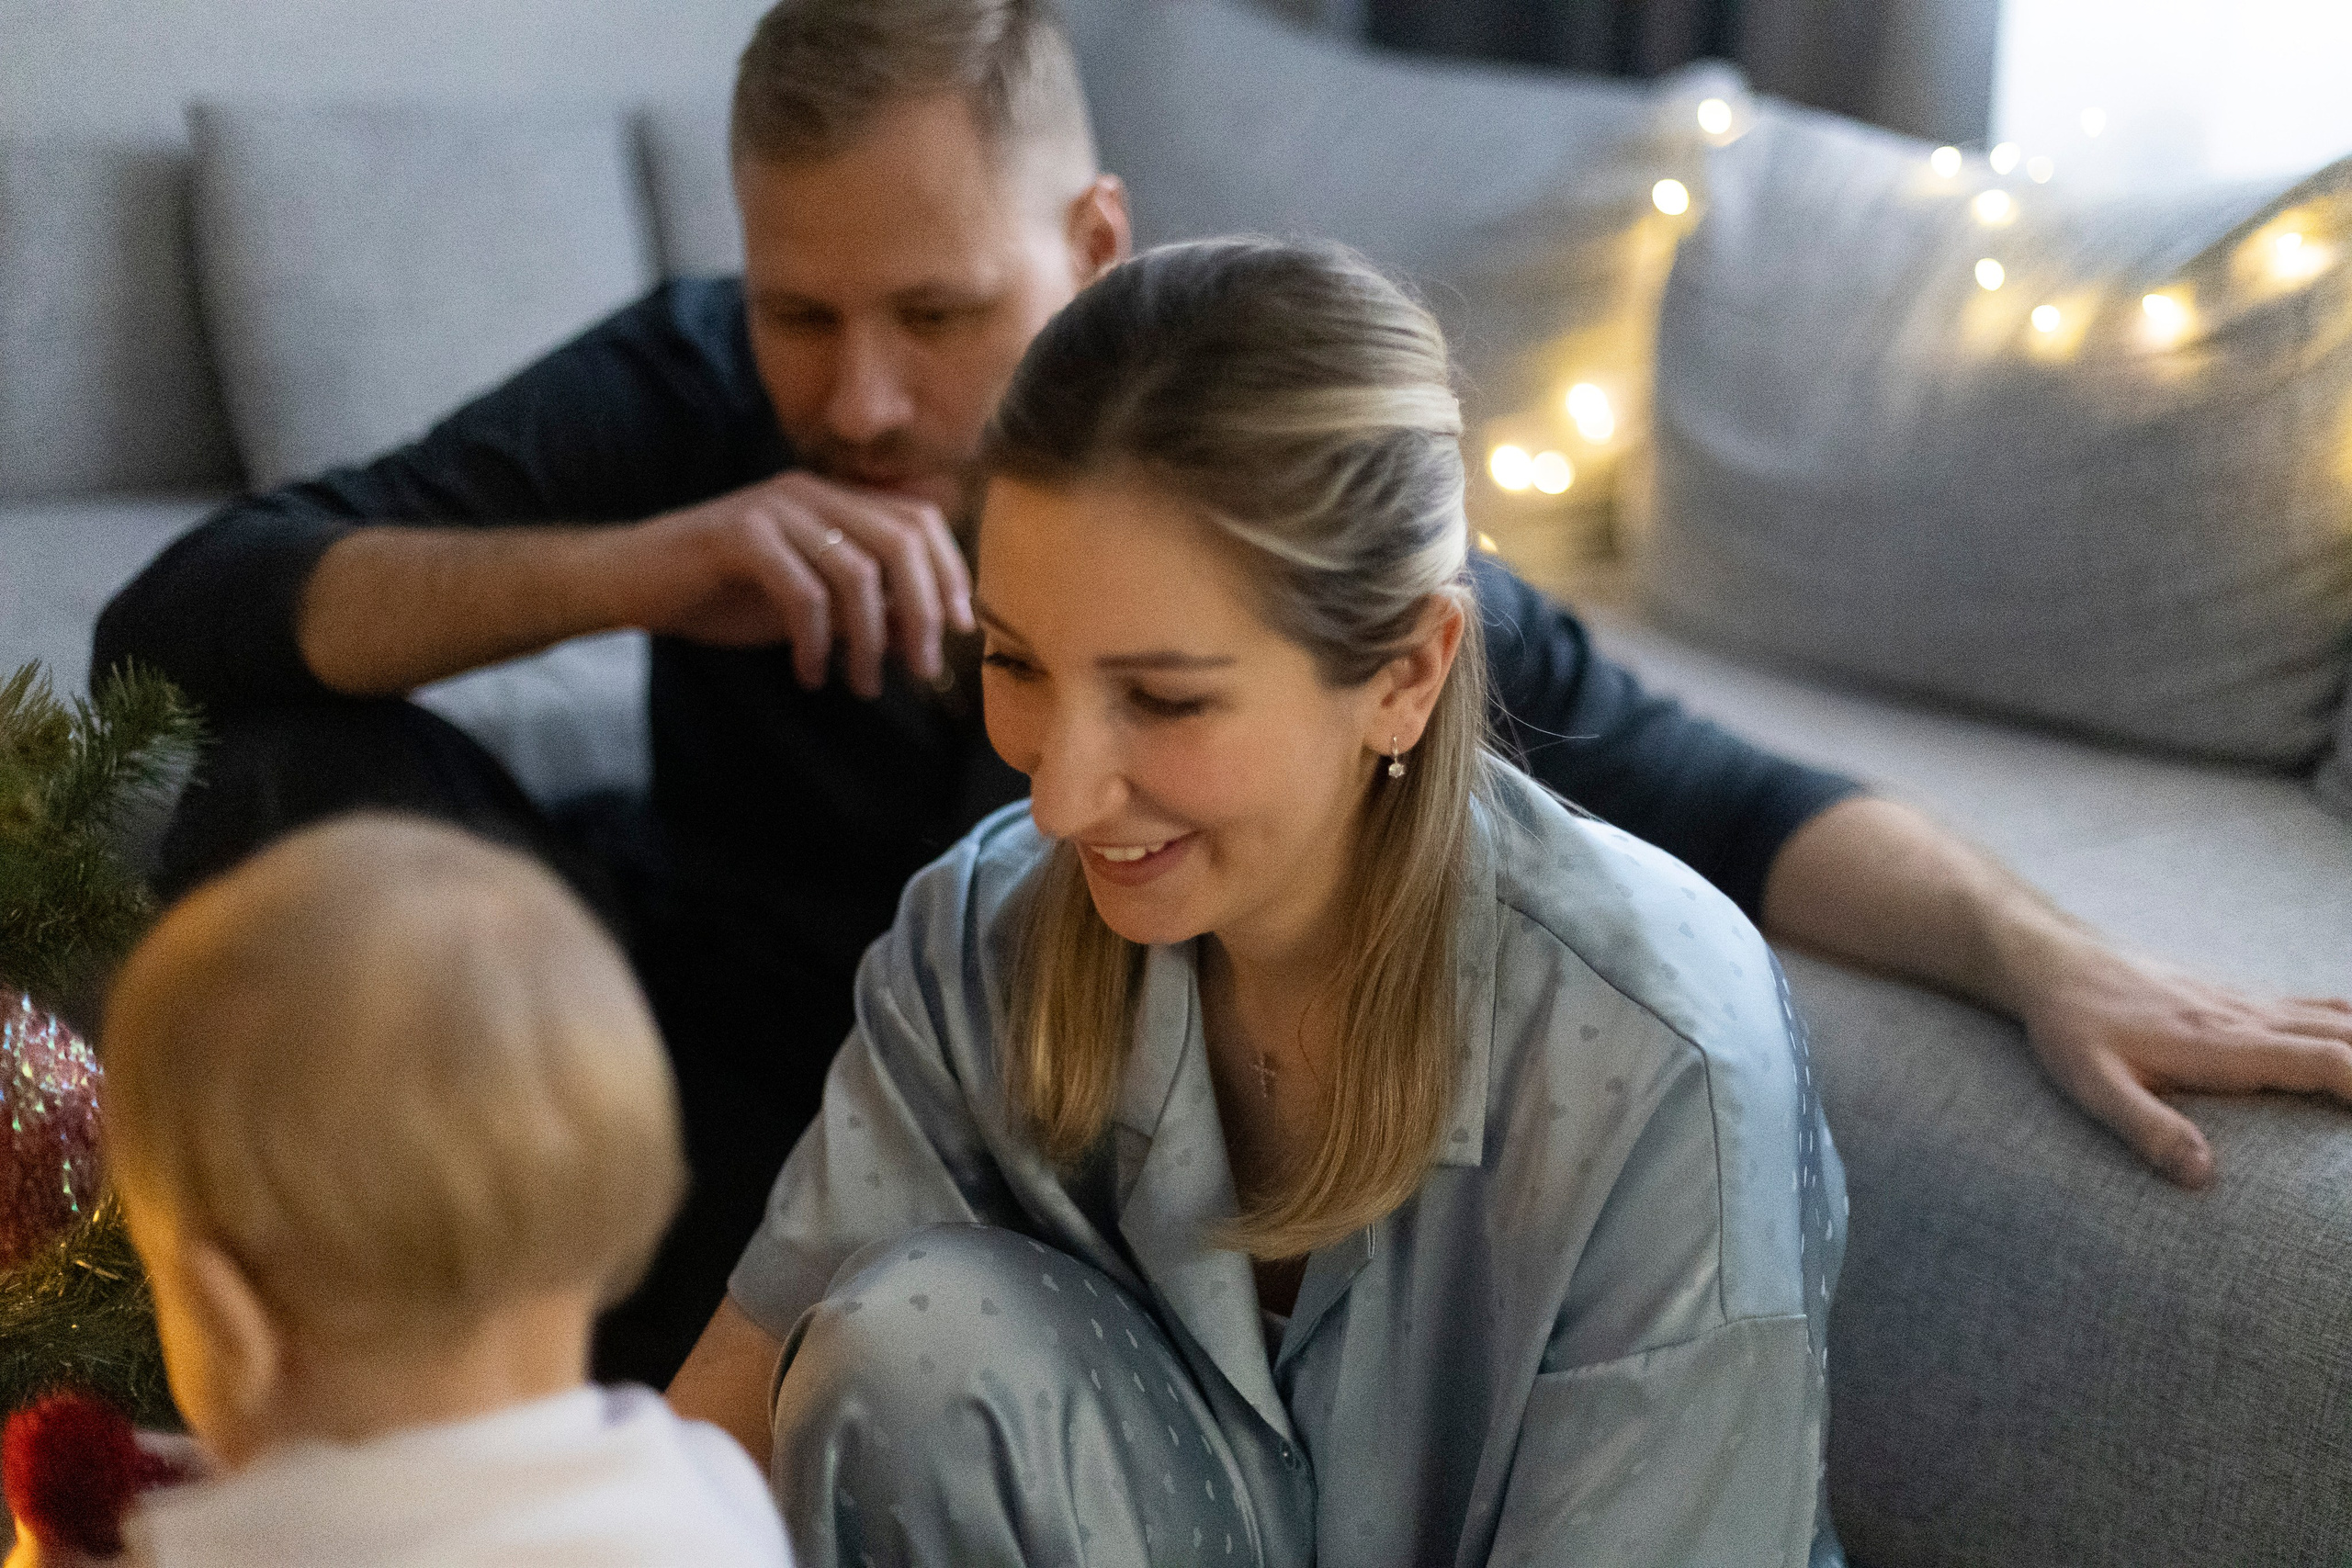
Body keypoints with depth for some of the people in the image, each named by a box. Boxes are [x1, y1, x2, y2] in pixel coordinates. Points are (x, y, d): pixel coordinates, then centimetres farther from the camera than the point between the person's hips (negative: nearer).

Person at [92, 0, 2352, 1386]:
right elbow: (178, 616, -18)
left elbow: (1682, 786, -12)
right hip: (715, 1111, 0)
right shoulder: (687, 396, -13)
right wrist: (631, 566, -33)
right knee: (306, 769, -19)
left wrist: (2040, 958, -26)